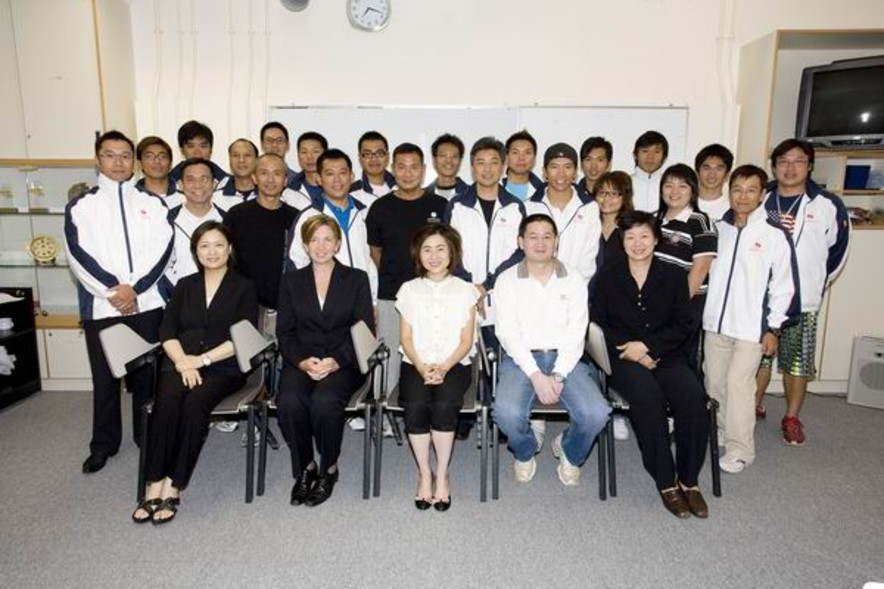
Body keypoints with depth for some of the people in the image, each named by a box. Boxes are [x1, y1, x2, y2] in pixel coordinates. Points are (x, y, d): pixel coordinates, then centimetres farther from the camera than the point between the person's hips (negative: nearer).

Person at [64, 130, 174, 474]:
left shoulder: (152, 203, 8)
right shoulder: (81, 205, 7)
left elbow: (161, 252, -2)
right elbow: (79, 255, -4)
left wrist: (134, 288, -13)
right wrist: (114, 290, -13)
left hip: (147, 304, 0)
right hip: (101, 307, 0)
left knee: (147, 374, 8)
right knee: (105, 377, 8)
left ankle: (147, 437, 24)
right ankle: (104, 443, 23)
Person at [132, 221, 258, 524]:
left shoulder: (243, 287, 8)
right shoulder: (184, 286, 20)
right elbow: (167, 332, 10)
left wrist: (202, 359, -11)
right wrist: (183, 362, -9)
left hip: (223, 367, -2)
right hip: (181, 364, 3)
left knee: (194, 403, -31)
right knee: (166, 402, -28)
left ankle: (173, 488, -24)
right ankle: (154, 487, -24)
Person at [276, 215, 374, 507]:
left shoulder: (357, 279, 9)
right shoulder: (291, 281, 15)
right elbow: (284, 332, 8)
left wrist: (336, 361, -14)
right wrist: (302, 361, -12)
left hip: (343, 363, -2)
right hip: (301, 361, 2)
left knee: (324, 401, -32)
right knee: (289, 402, -29)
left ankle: (328, 468, -5)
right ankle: (304, 468, -4)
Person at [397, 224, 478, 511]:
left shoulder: (464, 290, 9)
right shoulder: (409, 290, 12)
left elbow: (466, 340, 3)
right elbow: (406, 338, 7)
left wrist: (444, 367, -13)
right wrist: (422, 367, -11)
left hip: (454, 364, -1)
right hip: (416, 365, 1)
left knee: (444, 406, -30)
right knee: (416, 406, -28)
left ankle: (442, 476, -11)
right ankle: (424, 474, -8)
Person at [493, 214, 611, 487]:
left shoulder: (574, 280, 8)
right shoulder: (507, 280, 3)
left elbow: (576, 333, 0)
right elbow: (508, 333, -5)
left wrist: (557, 376, -14)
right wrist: (536, 375, -17)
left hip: (565, 358, 2)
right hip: (521, 359, -1)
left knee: (596, 414, -23)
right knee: (507, 413, -30)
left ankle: (570, 453, 14)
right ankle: (525, 452, 9)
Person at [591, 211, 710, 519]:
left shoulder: (673, 276, 11)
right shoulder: (608, 276, 9)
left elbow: (683, 325, 5)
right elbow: (598, 325, 3)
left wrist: (647, 345, -9)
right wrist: (631, 351, -9)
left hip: (667, 356, 2)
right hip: (624, 359, -2)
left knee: (693, 396, -28)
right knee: (647, 396, -33)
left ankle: (688, 479, -11)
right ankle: (665, 482, -20)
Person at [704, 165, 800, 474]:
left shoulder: (775, 235, -7)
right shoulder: (719, 229, 5)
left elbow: (785, 285, -6)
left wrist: (774, 327, -7)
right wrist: (703, 312, 10)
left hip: (751, 326, -4)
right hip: (715, 322, 5)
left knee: (738, 383, -6)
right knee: (714, 382, 12)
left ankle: (740, 448, 8)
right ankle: (717, 431, 30)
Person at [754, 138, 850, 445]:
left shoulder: (828, 205, -4)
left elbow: (838, 250, 5)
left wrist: (816, 284, 8)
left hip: (802, 301, -1)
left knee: (797, 362, 7)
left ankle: (792, 418, 24)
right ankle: (754, 406, 31)